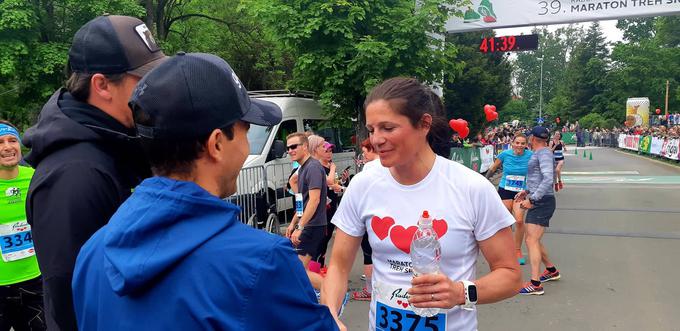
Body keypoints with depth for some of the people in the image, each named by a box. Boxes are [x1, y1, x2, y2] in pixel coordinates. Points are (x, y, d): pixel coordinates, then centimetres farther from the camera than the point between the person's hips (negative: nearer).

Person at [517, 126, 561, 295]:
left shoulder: (544, 153, -14)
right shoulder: (539, 153, 17)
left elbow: (548, 180, -26)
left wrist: (532, 199, -26)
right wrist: (527, 191, 19)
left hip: (542, 202, -10)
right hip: (538, 202, 10)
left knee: (531, 241, -14)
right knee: (533, 240, 19)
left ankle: (535, 284, -14)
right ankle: (551, 270, 35)